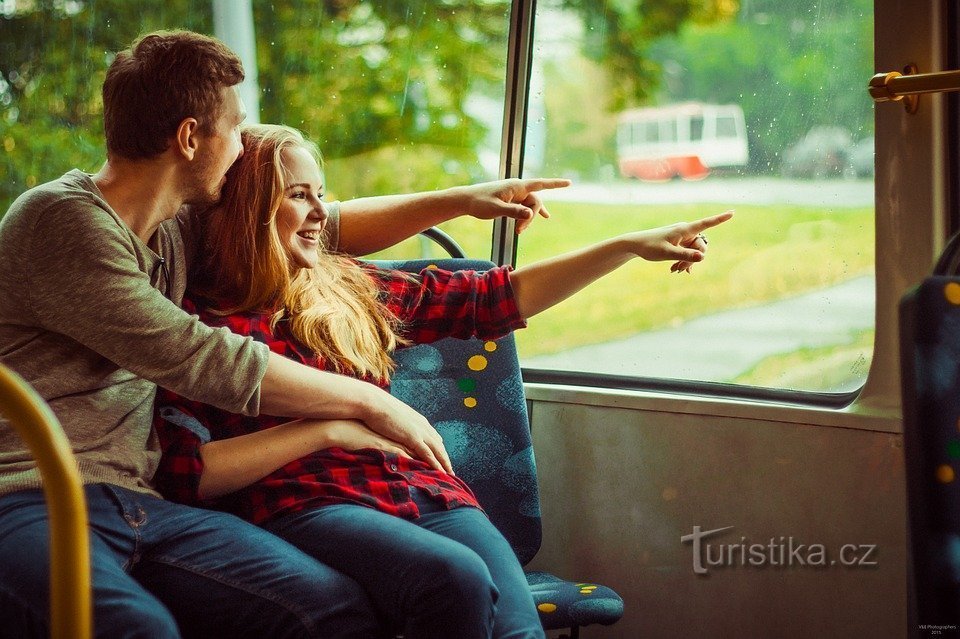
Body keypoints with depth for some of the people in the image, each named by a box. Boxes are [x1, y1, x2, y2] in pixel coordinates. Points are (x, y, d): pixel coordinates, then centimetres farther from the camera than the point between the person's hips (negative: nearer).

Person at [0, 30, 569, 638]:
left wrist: (463, 199, 29)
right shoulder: (61, 221, -10)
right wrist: (372, 402, -4)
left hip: (137, 500, 7)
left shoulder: (177, 223, 15)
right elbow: (197, 358, -13)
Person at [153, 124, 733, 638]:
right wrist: (326, 428, -7)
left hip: (423, 488, 5)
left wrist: (633, 246, 19)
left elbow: (499, 297, 22)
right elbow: (185, 473, -5)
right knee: (456, 577, -35)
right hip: (309, 505, -4)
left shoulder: (350, 289, 21)